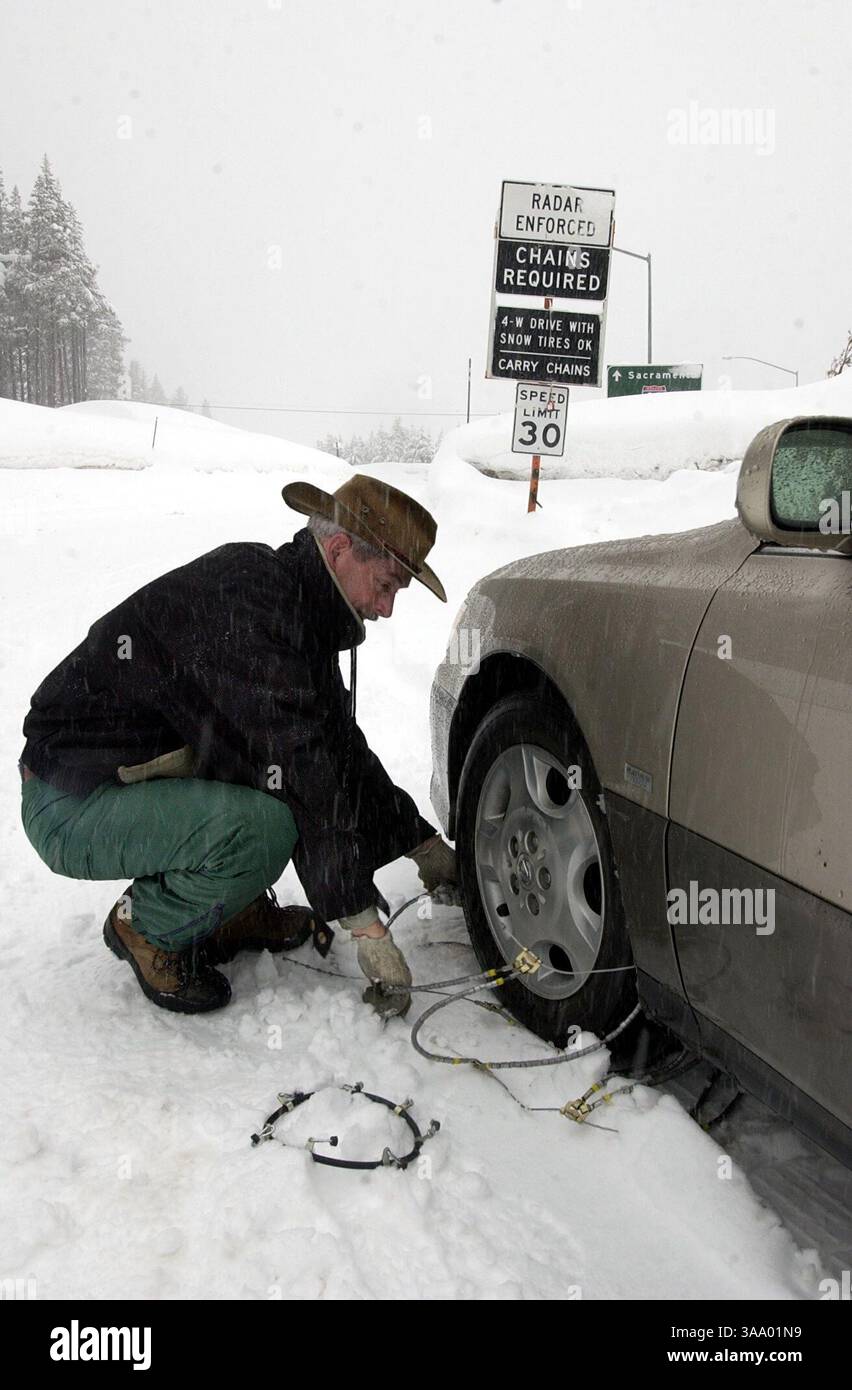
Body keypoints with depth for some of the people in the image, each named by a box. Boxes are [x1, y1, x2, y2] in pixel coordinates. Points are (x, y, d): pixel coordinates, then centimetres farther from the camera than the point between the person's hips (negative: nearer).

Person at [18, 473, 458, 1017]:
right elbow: (298, 776, -29)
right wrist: (366, 925, -25)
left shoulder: (299, 606, 6)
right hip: (72, 807, -9)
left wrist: (422, 842, 13)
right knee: (262, 827, -32)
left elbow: (340, 749, 15)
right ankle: (147, 929, -4)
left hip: (142, 777, 9)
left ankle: (233, 910, 10)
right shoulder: (247, 600, -25)